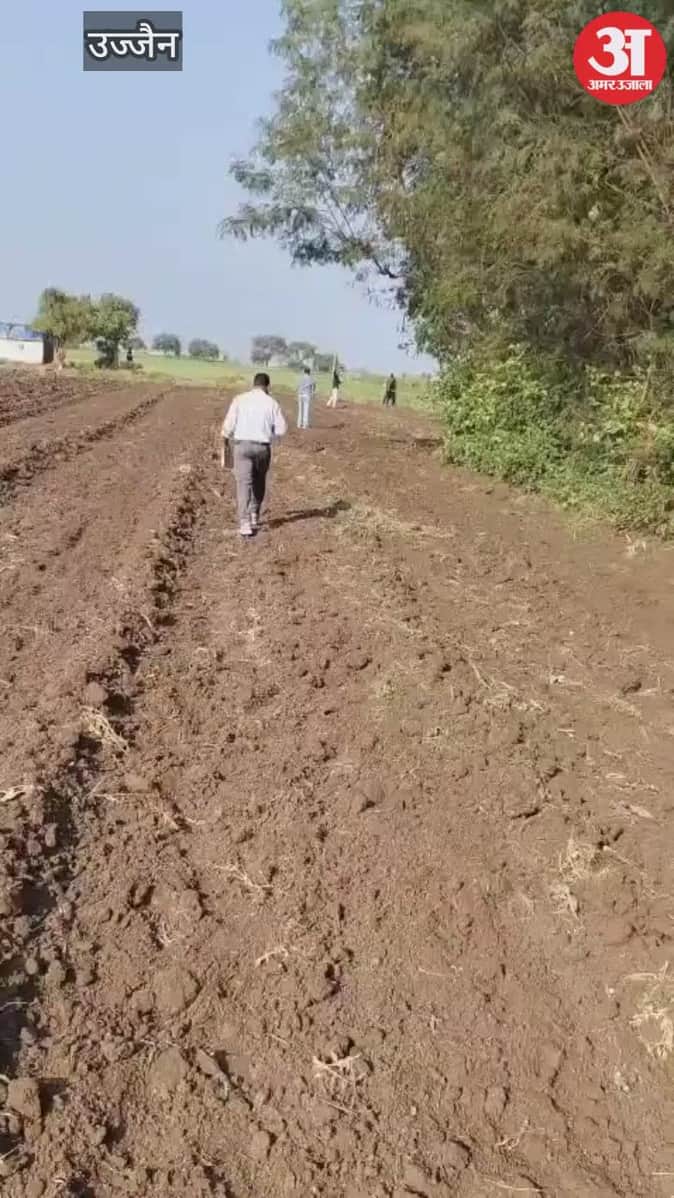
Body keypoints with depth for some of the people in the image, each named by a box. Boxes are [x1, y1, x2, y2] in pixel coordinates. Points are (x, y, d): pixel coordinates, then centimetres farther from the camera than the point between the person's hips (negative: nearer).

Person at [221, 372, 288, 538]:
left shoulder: (239, 399, -1)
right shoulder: (272, 403, 0)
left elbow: (229, 424, -4)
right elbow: (282, 429, -2)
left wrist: (226, 438, 16)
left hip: (242, 445, -1)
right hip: (263, 448, 1)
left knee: (244, 484, -4)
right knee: (259, 483, 22)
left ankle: (245, 523, -15)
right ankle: (254, 516, 31)